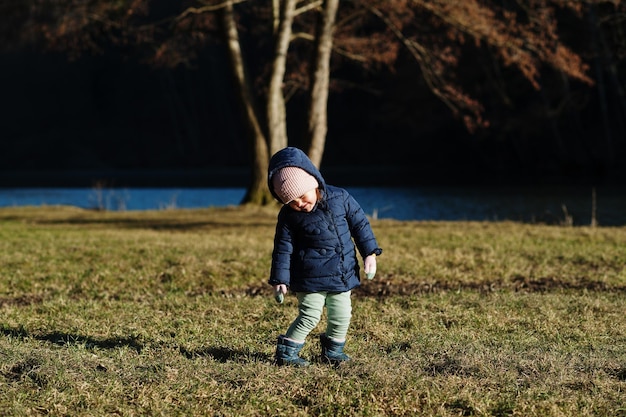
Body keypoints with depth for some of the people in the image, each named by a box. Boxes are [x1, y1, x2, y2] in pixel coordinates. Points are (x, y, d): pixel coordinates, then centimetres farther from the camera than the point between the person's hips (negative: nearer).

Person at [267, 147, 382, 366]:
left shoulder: (340, 198, -6)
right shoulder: (289, 216, -9)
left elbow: (360, 224, 4)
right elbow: (283, 249, -2)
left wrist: (370, 253, 2)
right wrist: (280, 279, -4)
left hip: (343, 273, 3)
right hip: (311, 277, -3)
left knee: (341, 316, 8)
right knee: (310, 316, -6)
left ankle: (333, 349, 29)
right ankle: (286, 351, 7)